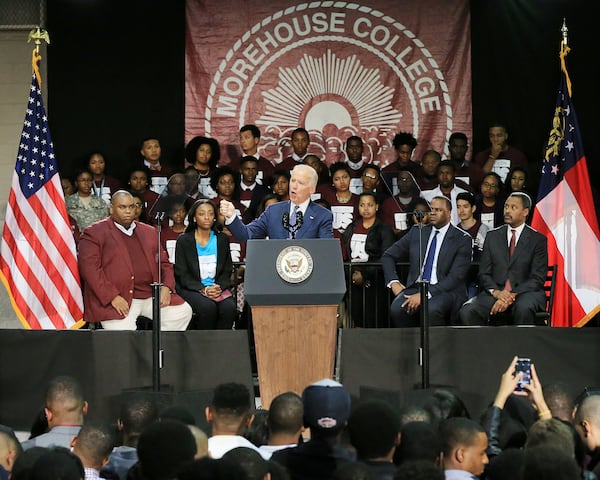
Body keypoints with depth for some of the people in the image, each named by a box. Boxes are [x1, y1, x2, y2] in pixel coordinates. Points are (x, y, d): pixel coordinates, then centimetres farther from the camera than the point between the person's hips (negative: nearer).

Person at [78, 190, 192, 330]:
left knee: (183, 312, -9)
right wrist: (112, 297, -18)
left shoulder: (149, 232, 20)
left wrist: (166, 287, 2)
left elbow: (164, 263, 23)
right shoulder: (95, 233, 2)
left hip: (151, 296, 6)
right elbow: (89, 268, -9)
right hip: (119, 300, -6)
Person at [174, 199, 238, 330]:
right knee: (208, 307, -33)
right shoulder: (184, 241, 3)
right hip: (191, 289, -2)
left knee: (229, 308, -29)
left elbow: (227, 270, 11)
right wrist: (203, 289, -14)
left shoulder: (222, 239, 12)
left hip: (218, 288, 3)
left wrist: (219, 287, -10)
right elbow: (182, 274, -1)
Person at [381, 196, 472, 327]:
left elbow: (455, 277, -10)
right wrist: (393, 282, 2)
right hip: (415, 287, 3)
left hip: (445, 290, -3)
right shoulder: (417, 232, 14)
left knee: (432, 310, -38)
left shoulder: (462, 239, 0)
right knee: (397, 309, -29)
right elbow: (388, 256, 21)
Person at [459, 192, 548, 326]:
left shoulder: (538, 239, 4)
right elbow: (484, 273, 11)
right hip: (495, 293, 3)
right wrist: (496, 292, -11)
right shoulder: (493, 236, 15)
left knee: (523, 309, -40)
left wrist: (512, 296, -17)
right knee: (467, 311, -27)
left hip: (526, 292, -3)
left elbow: (537, 279, -3)